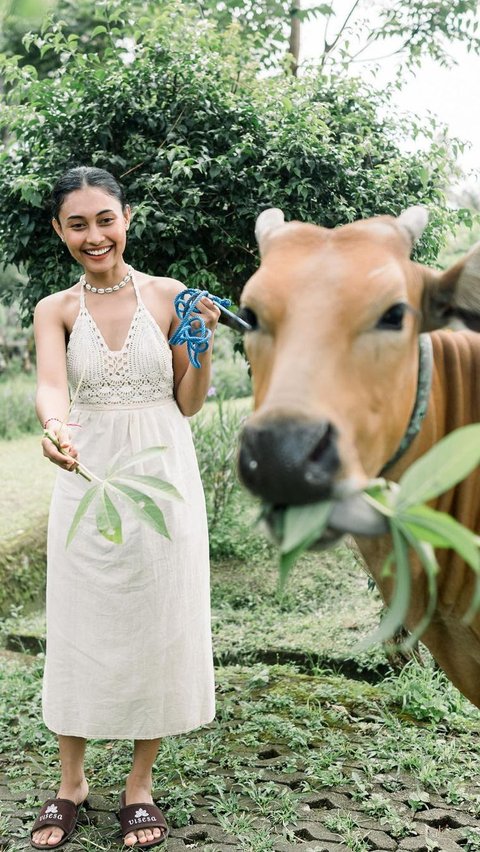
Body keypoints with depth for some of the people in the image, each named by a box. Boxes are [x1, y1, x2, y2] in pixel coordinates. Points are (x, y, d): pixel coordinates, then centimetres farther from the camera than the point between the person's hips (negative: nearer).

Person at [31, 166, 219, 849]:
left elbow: (189, 403, 5)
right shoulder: (56, 309, 2)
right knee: (79, 631, 7)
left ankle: (140, 784, 25)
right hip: (88, 481, 1)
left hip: (161, 479, 0)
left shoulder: (169, 296, 1)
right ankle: (72, 781, 27)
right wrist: (54, 425, -41)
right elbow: (51, 384, -19)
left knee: (156, 628, 6)